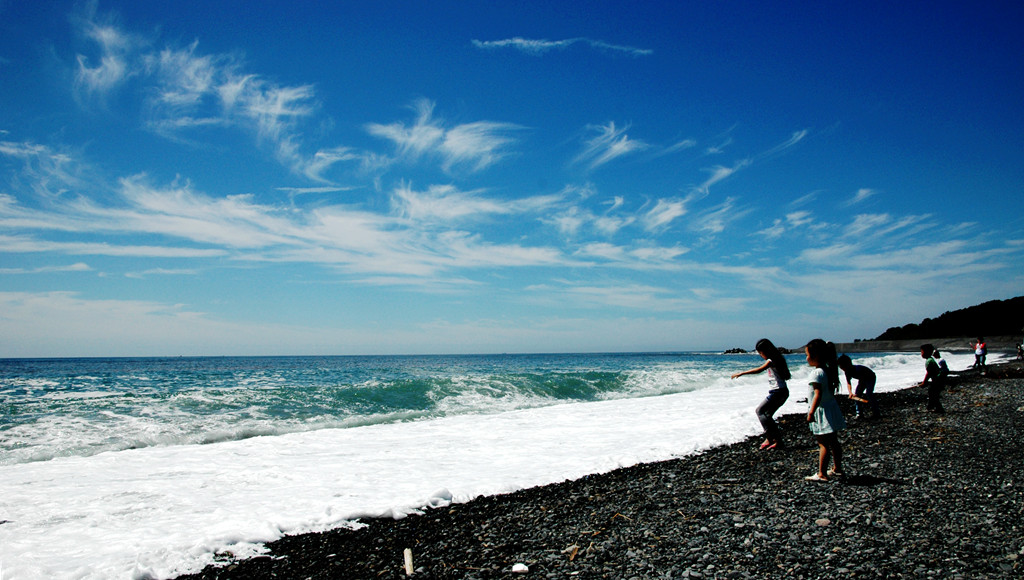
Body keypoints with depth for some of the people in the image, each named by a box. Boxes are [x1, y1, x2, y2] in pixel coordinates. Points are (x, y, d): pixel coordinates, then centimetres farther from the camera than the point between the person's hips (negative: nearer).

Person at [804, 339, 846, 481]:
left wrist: (811, 412, -27)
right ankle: (837, 469, 28)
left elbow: (818, 394, -26)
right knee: (833, 441, 17)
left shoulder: (816, 374, -19)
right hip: (832, 407, 10)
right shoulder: (827, 371, 9)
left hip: (822, 412, -10)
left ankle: (822, 474, -3)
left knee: (823, 444, -6)